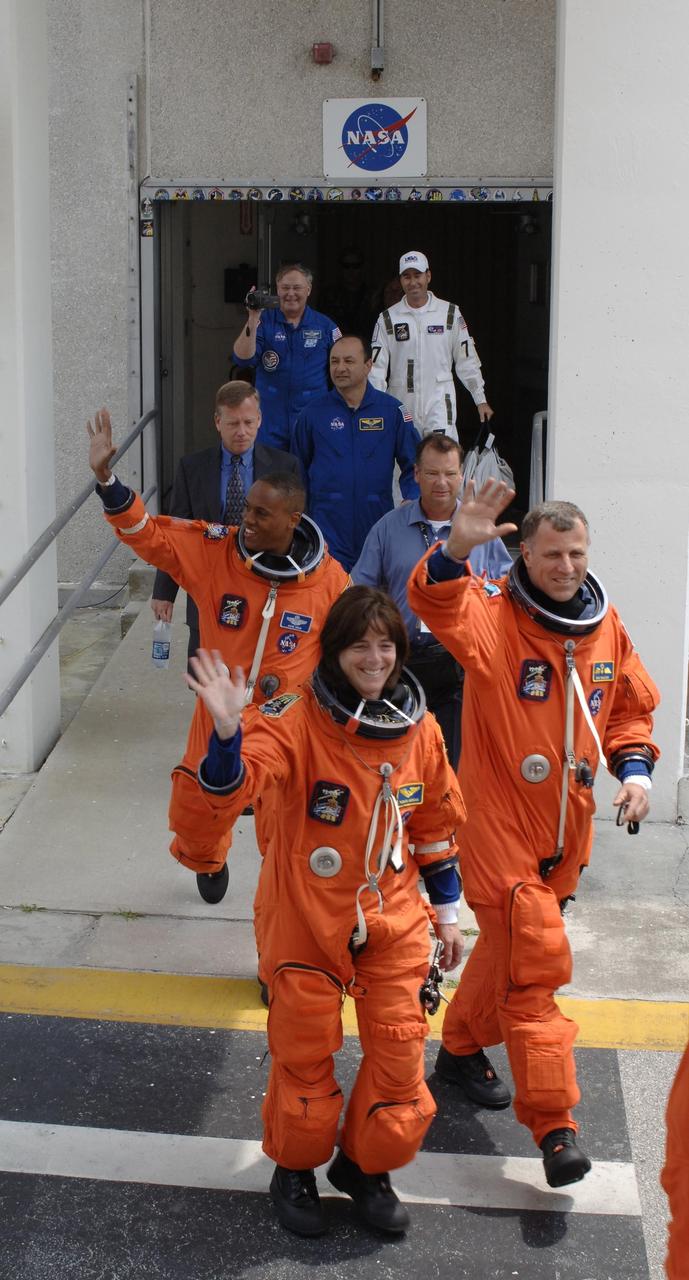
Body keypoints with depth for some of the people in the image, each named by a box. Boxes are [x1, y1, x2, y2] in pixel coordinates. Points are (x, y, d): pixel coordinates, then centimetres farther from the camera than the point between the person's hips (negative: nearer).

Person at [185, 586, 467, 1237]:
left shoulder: (420, 730, -3)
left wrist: (445, 908, 13)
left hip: (392, 919, 4)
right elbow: (229, 790, -32)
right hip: (305, 920, -4)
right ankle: (294, 1169, 35)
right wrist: (227, 730, -52)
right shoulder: (297, 720, -19)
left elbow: (436, 823, 10)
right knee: (305, 1053, 10)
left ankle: (366, 1166, 33)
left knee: (399, 1051, 8)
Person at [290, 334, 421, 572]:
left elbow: (413, 465, 4)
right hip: (328, 531, -1)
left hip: (379, 525, 1)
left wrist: (412, 501, -12)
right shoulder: (313, 414, 4)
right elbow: (298, 472, 12)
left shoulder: (391, 410, 2)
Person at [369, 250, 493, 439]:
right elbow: (376, 366, 3)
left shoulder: (450, 313, 4)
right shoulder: (388, 318, 5)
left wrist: (481, 400, 8)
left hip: (439, 403, -2)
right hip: (402, 406, 2)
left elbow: (467, 361, 8)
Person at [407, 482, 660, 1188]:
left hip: (565, 825, 6)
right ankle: (553, 1126, -2)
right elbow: (438, 605, -36)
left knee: (509, 946, 22)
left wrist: (633, 767, -1)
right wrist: (456, 551, -56)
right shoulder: (493, 615, -14)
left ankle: (463, 1049, 45)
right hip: (498, 819, -6)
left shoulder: (606, 626, 3)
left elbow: (630, 706, 16)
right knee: (535, 964, -9)